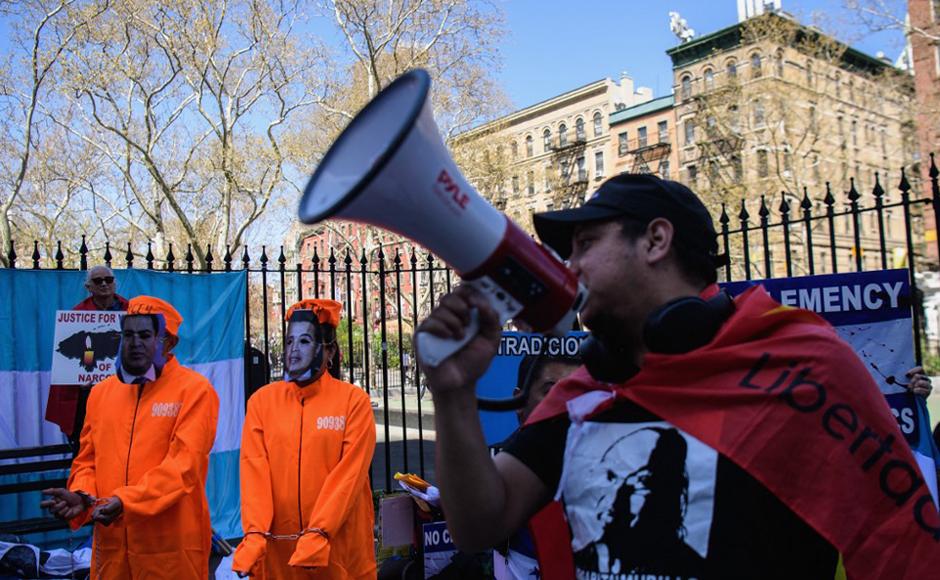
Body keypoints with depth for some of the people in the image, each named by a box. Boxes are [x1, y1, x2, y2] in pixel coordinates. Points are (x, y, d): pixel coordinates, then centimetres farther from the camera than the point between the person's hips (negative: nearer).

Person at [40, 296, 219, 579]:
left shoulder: (194, 389, -8)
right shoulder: (101, 391, 11)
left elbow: (184, 465, -16)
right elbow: (87, 459, 13)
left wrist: (126, 501, -26)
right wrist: (80, 494, -6)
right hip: (110, 545, 5)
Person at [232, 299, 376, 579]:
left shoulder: (353, 399, -4)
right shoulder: (262, 400, 3)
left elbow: (349, 473, -10)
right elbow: (253, 468, -4)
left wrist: (319, 532, -19)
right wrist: (255, 532, -15)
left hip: (339, 541, -2)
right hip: (276, 543, 2)